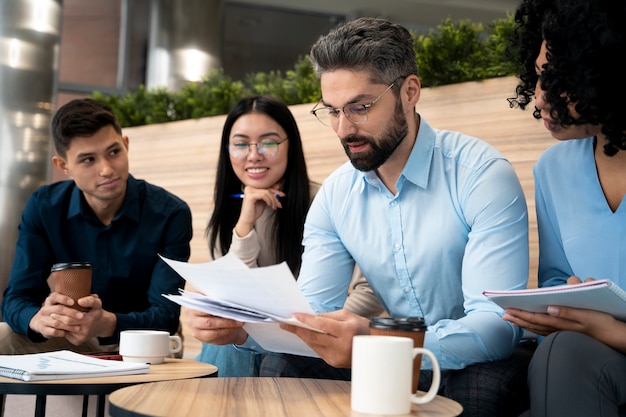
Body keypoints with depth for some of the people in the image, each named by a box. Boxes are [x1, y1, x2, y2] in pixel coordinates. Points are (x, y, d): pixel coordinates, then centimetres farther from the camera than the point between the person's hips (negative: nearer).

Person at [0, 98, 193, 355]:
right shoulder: (43, 208, -8)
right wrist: (40, 319, -38)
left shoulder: (170, 215, -16)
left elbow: (165, 313, -20)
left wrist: (107, 323, -43)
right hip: (68, 340, 1)